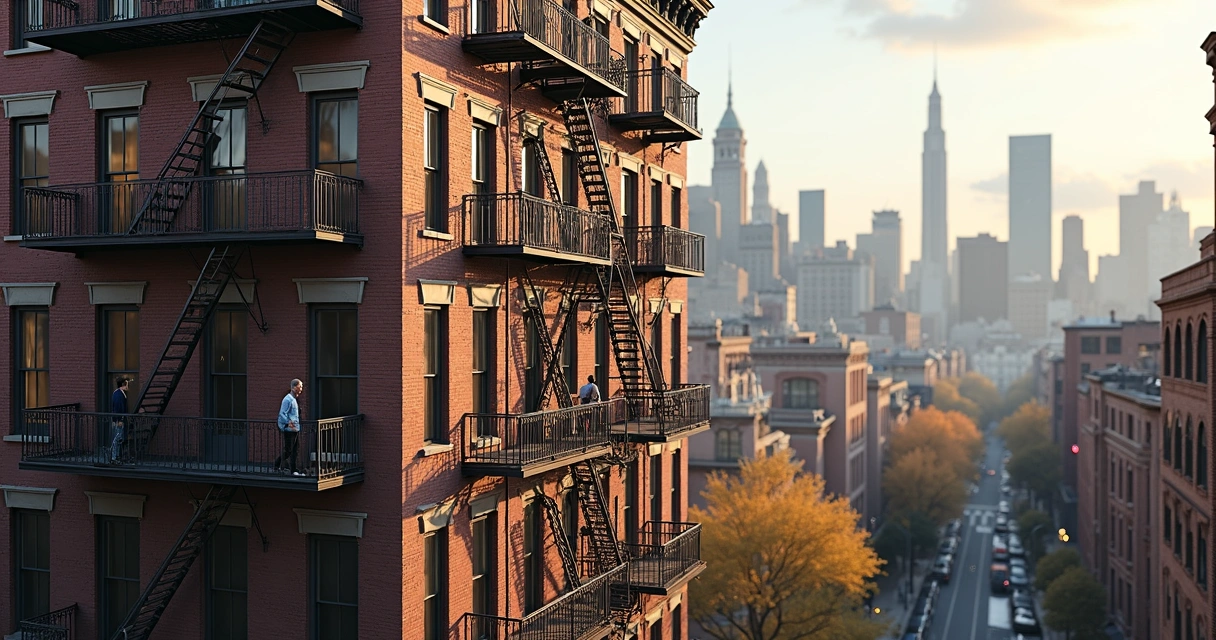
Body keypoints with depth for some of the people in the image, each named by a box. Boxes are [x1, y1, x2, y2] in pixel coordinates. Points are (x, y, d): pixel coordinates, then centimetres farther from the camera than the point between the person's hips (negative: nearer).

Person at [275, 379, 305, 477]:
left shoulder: (294, 399, 15)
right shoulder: (288, 399, -14)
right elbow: (282, 414, -21)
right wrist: (288, 422, -33)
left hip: (295, 429, 9)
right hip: (289, 430, -9)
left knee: (295, 451, 8)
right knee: (288, 450, -2)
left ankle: (294, 471, 12)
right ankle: (277, 466, 14)